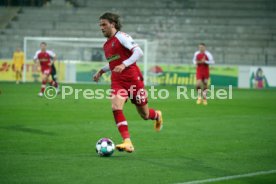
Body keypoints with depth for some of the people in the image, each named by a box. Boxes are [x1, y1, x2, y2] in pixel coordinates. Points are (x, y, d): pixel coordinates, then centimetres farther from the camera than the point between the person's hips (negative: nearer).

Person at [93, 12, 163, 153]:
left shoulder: (121, 37, -8)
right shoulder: (106, 45, 16)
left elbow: (138, 52, -19)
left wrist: (124, 65, -29)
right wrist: (101, 71, 20)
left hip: (133, 79, -6)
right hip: (117, 81, 6)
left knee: (144, 115, 5)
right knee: (116, 107, -22)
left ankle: (157, 115, 43)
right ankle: (127, 142, -26)